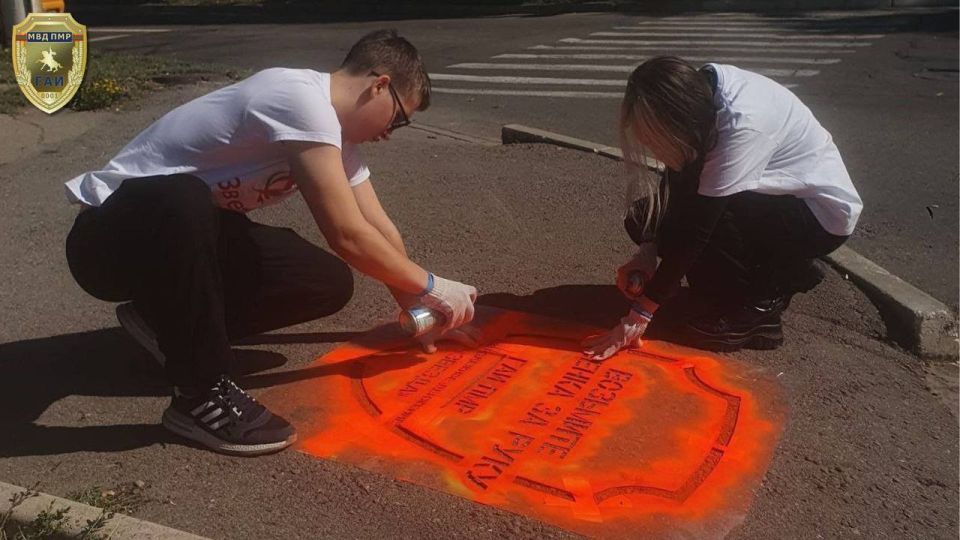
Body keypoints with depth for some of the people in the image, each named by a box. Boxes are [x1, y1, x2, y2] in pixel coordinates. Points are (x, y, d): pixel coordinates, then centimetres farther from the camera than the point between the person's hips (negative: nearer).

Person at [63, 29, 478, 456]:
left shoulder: (332, 128, 3)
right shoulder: (301, 98, -26)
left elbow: (378, 229, 9)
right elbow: (347, 236, -27)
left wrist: (417, 307, 7)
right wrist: (428, 286, -14)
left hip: (190, 232, 8)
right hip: (108, 237, -8)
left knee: (330, 283, -9)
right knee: (185, 201, -42)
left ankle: (172, 322, 8)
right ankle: (203, 395, -24)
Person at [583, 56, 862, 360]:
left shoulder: (743, 123, -34)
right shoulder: (699, 91, -14)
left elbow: (698, 226, -33)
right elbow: (677, 184, -3)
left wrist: (639, 315, -29)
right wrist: (647, 251, -17)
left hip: (822, 212, -8)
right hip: (773, 199, 8)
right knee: (645, 218, -5)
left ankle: (757, 308, -7)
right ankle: (781, 272, 6)